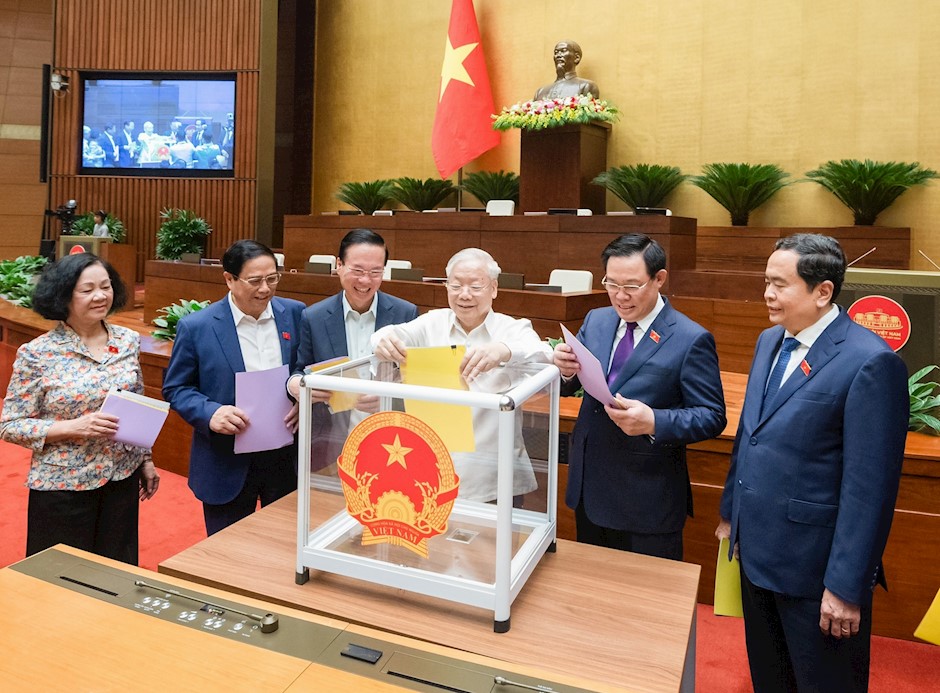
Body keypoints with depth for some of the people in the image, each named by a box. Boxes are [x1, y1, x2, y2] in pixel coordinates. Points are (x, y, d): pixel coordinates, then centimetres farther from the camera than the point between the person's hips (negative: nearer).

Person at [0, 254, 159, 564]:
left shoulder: (128, 340, 0)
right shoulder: (36, 353, -12)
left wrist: (146, 459, 11)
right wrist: (74, 427, -22)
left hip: (123, 478, 4)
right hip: (63, 486, -3)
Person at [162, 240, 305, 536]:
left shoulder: (295, 314, -2)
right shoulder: (196, 327, -9)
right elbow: (175, 388, -2)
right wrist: (210, 413, -20)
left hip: (288, 457, 2)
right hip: (227, 466, -2)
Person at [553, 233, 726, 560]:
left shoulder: (692, 340, -13)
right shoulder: (595, 321, 4)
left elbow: (712, 417, -12)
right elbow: (567, 386, 7)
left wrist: (654, 422, -29)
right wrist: (566, 370, -16)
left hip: (647, 504, -5)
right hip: (589, 488, 6)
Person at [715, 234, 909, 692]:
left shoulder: (870, 362, -19)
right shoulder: (770, 341, 5)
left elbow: (870, 486, -20)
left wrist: (847, 586, -17)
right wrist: (731, 512, 16)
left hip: (813, 564, -7)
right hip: (756, 548, 7)